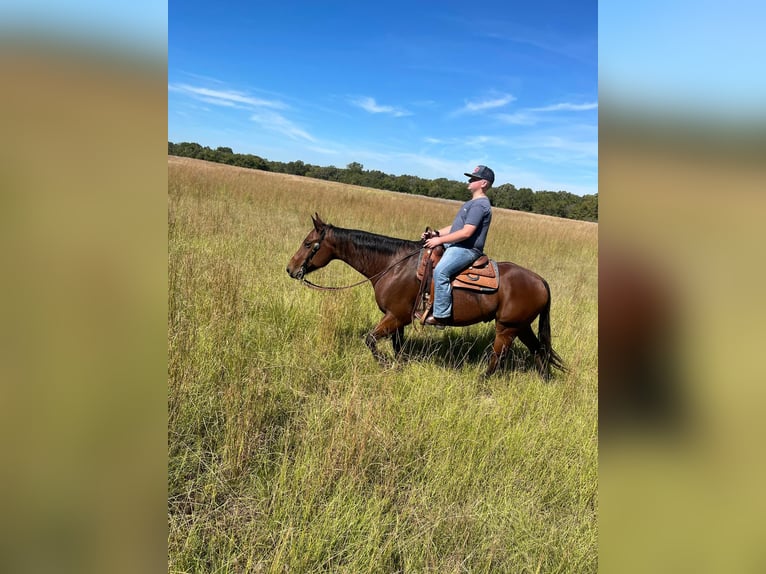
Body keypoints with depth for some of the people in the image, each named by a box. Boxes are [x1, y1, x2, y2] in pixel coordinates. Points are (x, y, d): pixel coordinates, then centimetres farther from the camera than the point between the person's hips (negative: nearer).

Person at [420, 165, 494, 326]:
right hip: (455, 246, 12)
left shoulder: (479, 205, -13)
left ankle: (441, 315, -28)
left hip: (467, 249, -12)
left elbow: (466, 232, -22)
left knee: (440, 271, -32)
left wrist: (440, 240, -18)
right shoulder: (472, 203, 21)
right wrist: (436, 234, 8)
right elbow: (456, 227, 22)